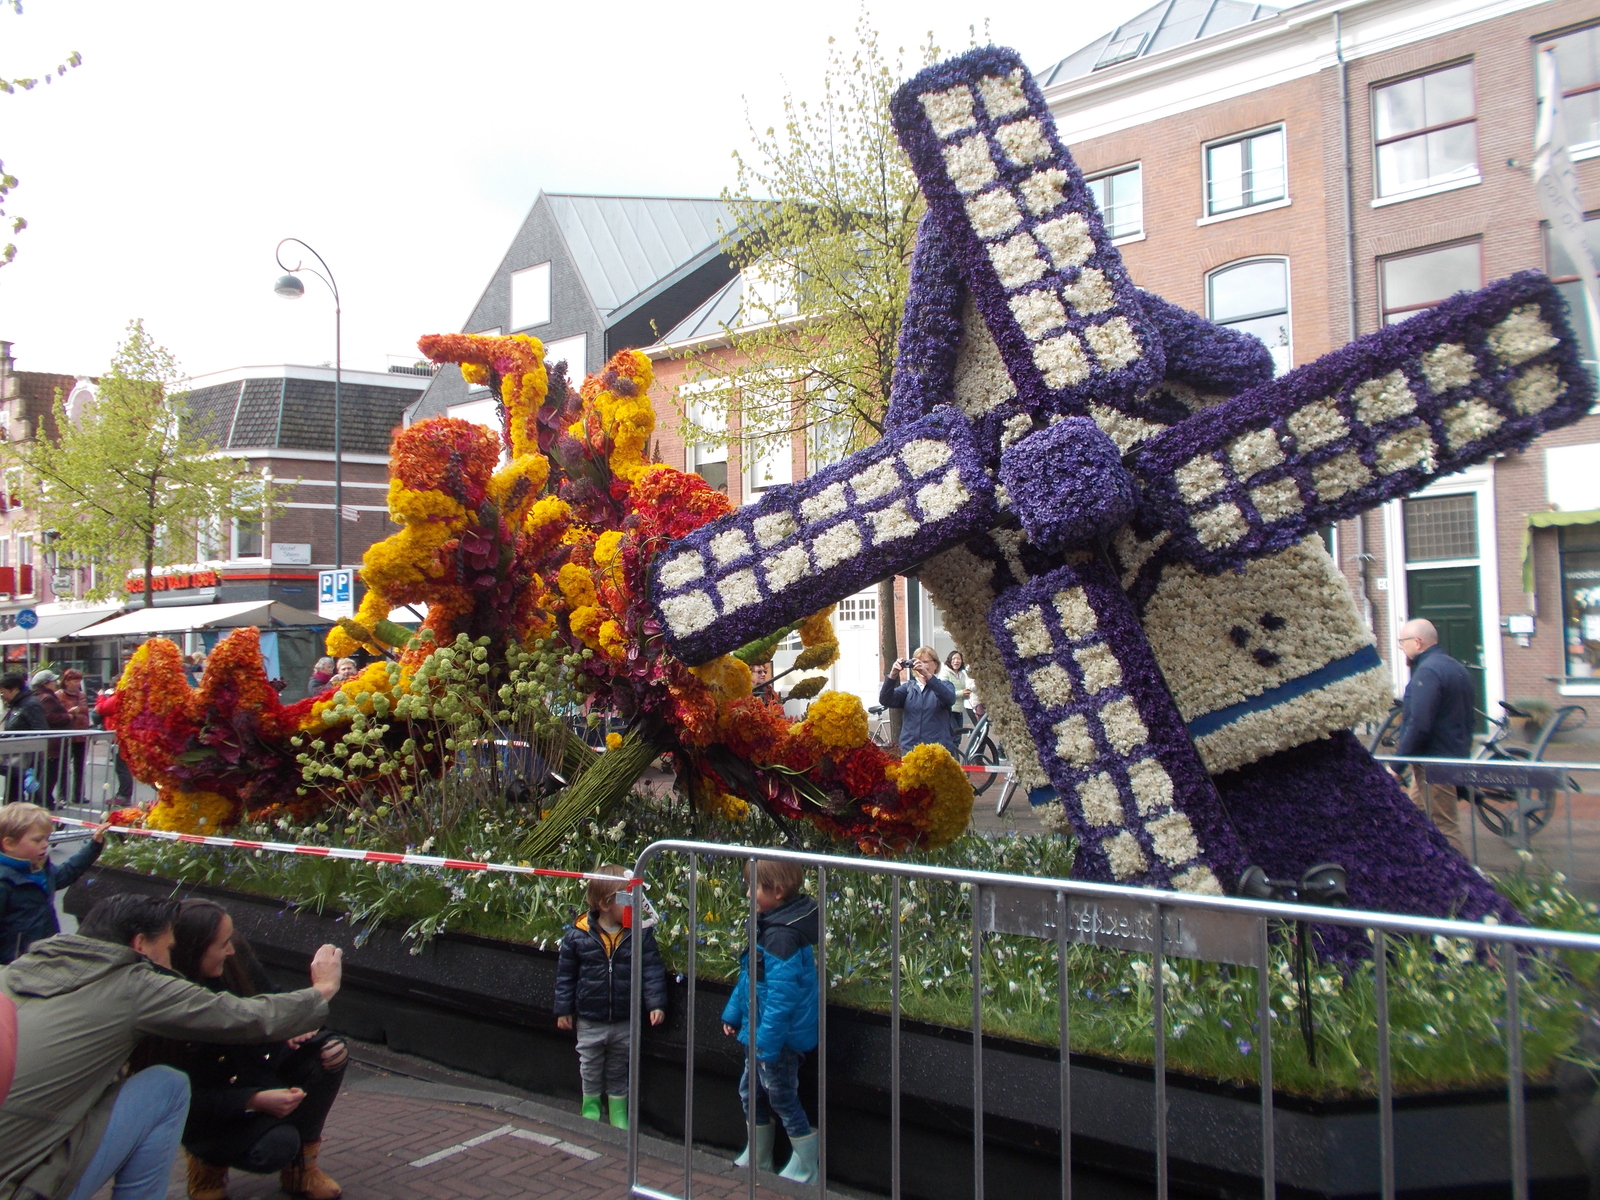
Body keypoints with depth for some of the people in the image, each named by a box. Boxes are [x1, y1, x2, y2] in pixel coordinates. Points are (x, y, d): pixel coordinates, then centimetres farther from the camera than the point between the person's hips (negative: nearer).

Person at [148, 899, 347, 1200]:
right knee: (276, 1145, -30)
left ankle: (301, 1166, -1)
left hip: (257, 1075, 6)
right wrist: (255, 1101, -31)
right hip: (206, 1112, -6)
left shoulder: (235, 954, -14)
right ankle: (209, 1161, 5)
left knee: (330, 1053, -17)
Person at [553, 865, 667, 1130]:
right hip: (590, 1021, 0)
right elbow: (565, 975, -3)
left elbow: (652, 969, -8)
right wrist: (563, 1009, 0)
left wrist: (656, 1003, -15)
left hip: (625, 1021, 1)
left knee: (619, 1072, 18)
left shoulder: (640, 934, -12)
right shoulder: (577, 935, -13)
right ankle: (590, 1111, 39)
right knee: (590, 1070, 17)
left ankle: (619, 1114, 35)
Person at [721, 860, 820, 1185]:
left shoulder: (782, 936, -27)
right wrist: (733, 1013, 21)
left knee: (783, 1099, 5)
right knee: (750, 1091, 21)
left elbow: (781, 995, -29)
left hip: (780, 1036, -10)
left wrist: (766, 1042, -26)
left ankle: (806, 1171, 22)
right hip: (762, 1032, 10)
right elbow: (750, 976, 15)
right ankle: (757, 1160, 38)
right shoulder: (769, 925, 4)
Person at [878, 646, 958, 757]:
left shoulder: (944, 686, 6)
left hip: (939, 749, -2)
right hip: (909, 749, 2)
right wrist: (893, 675, -21)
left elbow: (949, 699, -18)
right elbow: (885, 700, -4)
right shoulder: (908, 687, 12)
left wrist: (927, 675, -31)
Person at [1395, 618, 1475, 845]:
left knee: (1443, 826, -6)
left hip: (1434, 763, -11)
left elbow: (1419, 725, -24)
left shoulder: (1427, 672, -17)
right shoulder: (1456, 668, 16)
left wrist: (1397, 763, -18)